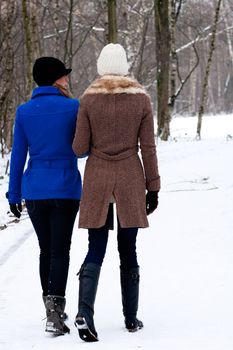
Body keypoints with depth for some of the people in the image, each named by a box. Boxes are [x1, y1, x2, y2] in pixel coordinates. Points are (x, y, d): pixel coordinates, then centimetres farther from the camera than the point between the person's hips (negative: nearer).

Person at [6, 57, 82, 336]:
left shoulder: (24, 112, 1)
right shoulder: (73, 107, -6)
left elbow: (18, 156, 3)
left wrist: (14, 195, 9)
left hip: (34, 190, 3)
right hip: (66, 189, -3)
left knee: (46, 249, 15)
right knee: (60, 250, -1)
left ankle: (53, 311, 24)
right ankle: (54, 307, -17)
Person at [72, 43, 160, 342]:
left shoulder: (89, 99, -4)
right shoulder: (141, 98, -3)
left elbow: (79, 148, -4)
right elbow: (148, 148, -2)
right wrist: (153, 188, 6)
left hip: (97, 180, 0)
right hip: (130, 180, 0)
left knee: (95, 250, 2)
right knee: (128, 250, 10)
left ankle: (84, 313, -17)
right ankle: (131, 317, 17)